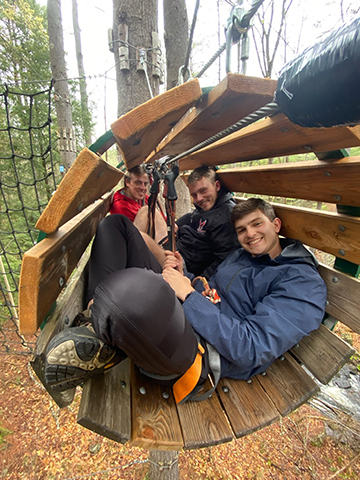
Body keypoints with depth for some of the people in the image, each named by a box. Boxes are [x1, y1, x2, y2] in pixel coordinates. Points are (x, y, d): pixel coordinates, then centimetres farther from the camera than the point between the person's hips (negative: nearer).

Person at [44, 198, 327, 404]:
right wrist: (185, 277, 2)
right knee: (116, 224, 9)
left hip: (197, 355, -8)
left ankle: (103, 353, -10)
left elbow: (254, 349, -18)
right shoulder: (240, 255, 21)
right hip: (176, 314, 9)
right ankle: (101, 320, -7)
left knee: (133, 287, -46)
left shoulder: (302, 282, -6)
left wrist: (188, 295, -17)